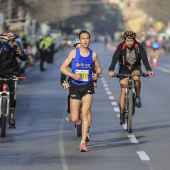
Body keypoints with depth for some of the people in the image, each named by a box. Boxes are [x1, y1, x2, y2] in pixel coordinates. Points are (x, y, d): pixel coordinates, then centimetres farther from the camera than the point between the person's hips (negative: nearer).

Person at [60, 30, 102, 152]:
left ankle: (83, 142, -11)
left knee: (85, 114, -15)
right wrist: (73, 75, -19)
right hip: (75, 86, 0)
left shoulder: (93, 54, -1)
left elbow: (98, 67, 12)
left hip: (88, 87, 0)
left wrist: (99, 73, -10)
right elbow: (62, 68, -4)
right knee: (74, 119, -1)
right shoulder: (74, 52, -5)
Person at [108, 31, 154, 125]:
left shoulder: (139, 47, -17)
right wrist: (111, 70, -45)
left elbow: (144, 58, -27)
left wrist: (149, 70, -44)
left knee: (136, 78, -34)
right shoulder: (121, 47, -18)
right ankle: (122, 114, -8)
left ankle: (137, 97, -10)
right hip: (124, 68, 0)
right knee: (123, 90, -10)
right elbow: (115, 58, -29)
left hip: (135, 67, 0)